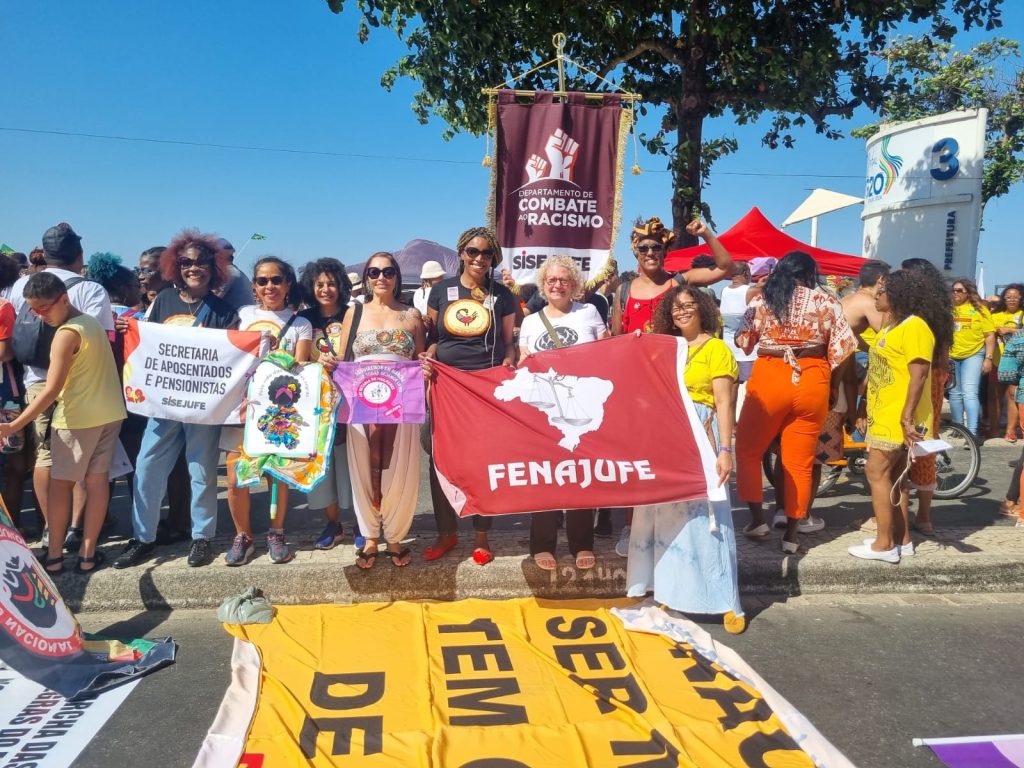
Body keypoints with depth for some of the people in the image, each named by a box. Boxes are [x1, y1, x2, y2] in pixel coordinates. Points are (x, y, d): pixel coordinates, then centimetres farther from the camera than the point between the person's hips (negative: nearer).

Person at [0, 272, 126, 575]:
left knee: (60, 483, 6)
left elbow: (51, 390, -19)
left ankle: (54, 556, 11)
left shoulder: (66, 334, -16)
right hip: (110, 412, 7)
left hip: (78, 417, -7)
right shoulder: (93, 322, 8)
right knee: (97, 480, 7)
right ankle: (88, 555, 11)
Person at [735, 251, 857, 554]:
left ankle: (758, 519, 12)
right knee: (800, 461, 8)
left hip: (769, 378, -1)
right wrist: (832, 379, 13)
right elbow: (841, 347, -2)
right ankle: (791, 533, 13)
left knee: (748, 450, 16)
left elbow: (743, 342, 6)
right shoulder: (826, 300, 3)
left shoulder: (760, 300, 3)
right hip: (812, 381, 1)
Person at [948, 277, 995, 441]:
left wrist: (988, 358, -7)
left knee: (969, 393, -13)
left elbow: (990, 335, -1)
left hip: (973, 355, -3)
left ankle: (973, 432, -13)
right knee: (955, 394, 12)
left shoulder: (979, 309, -1)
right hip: (951, 357, 3)